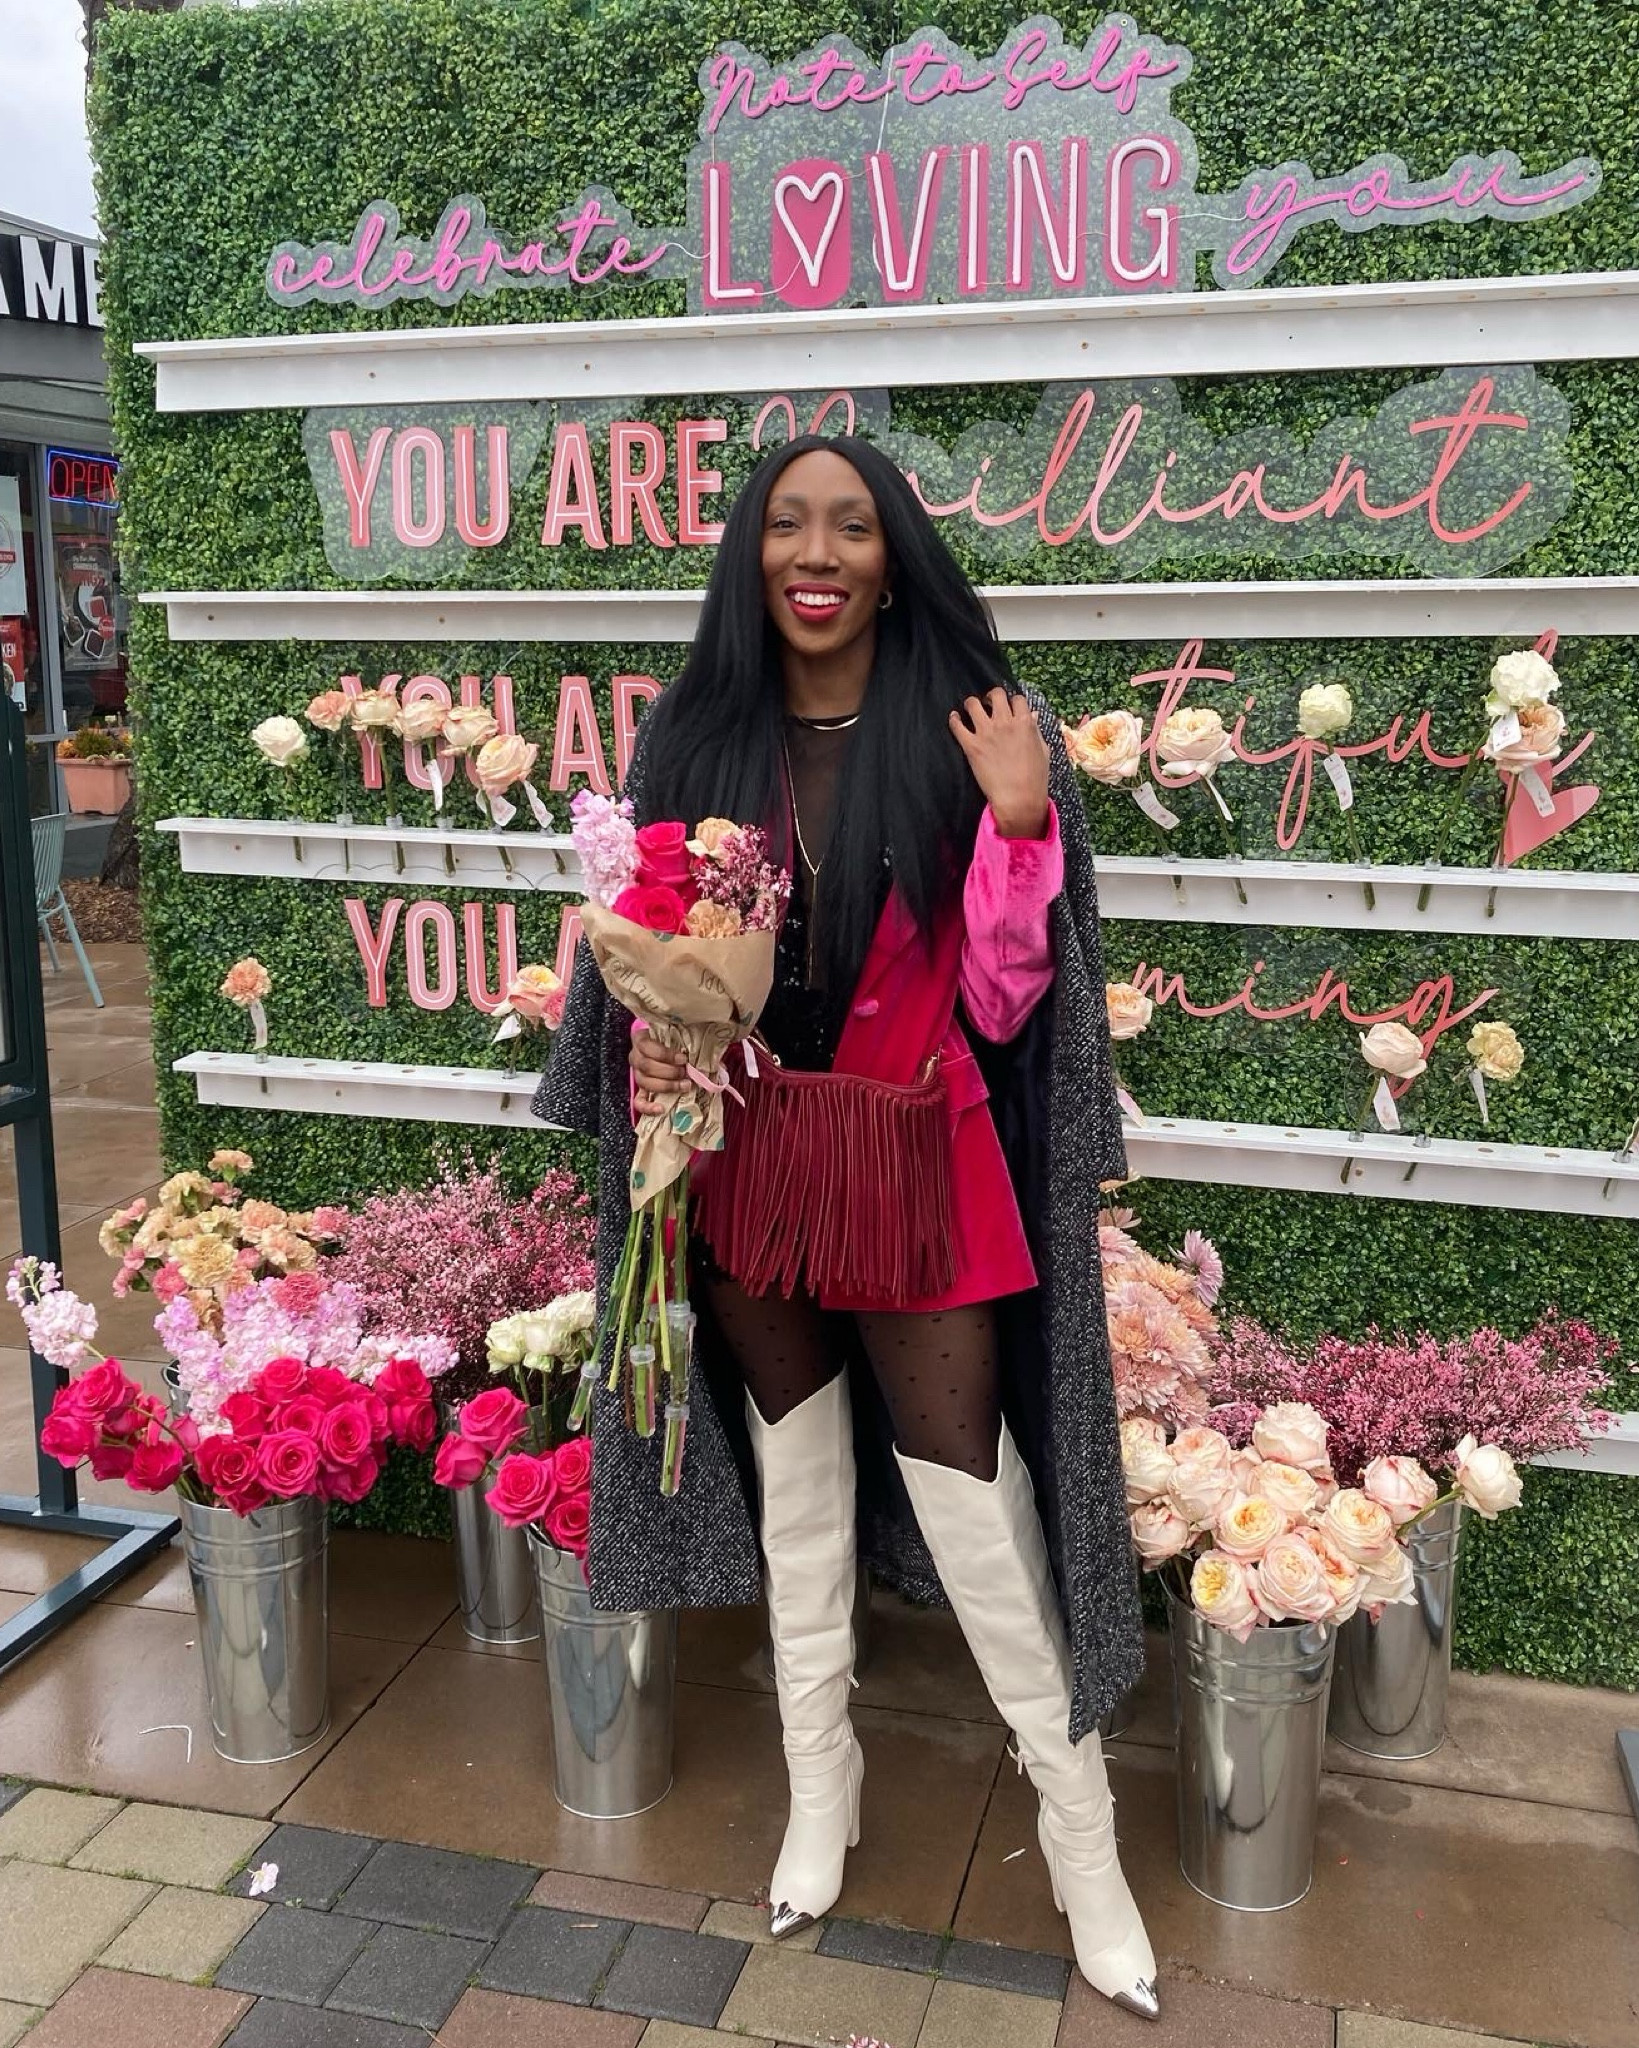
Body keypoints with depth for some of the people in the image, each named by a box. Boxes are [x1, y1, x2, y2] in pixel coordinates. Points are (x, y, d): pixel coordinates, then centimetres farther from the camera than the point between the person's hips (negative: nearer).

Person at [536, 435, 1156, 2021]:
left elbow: (1000, 1006, -8)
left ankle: (1081, 1836, 23)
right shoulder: (692, 740, 1)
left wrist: (1022, 823, -20)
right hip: (746, 1160, 3)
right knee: (795, 1478, 17)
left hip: (916, 1166, -3)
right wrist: (650, 1061, -10)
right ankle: (821, 1782, 38)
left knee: (968, 1499, 2)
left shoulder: (964, 738, -6)